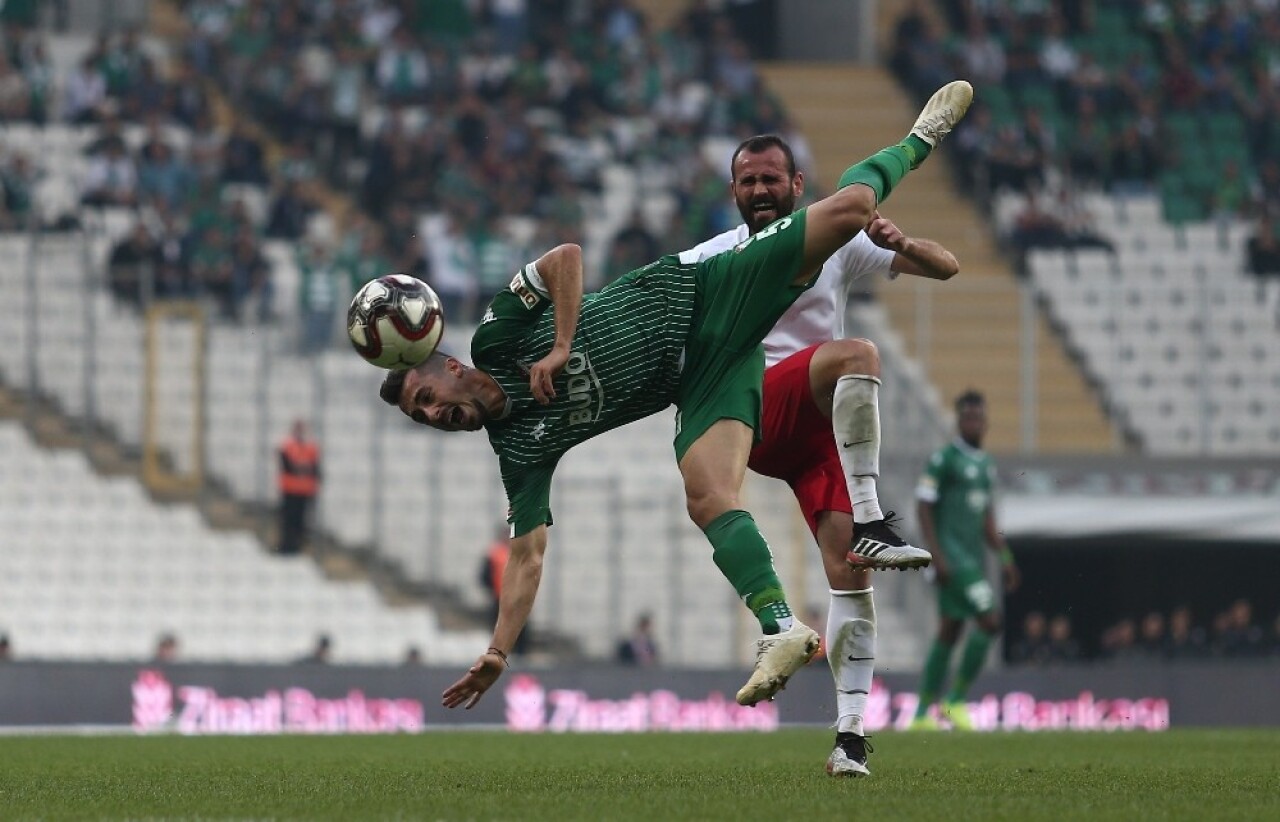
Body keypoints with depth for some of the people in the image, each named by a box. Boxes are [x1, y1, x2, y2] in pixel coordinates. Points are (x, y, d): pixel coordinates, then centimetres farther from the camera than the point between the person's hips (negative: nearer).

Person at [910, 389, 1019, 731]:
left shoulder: (986, 465, 17)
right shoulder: (943, 459, -8)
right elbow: (924, 507, -11)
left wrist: (1005, 558, 15)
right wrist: (937, 555, -18)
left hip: (973, 558, 8)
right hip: (952, 557, -8)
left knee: (949, 631, 9)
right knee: (989, 621, -15)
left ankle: (922, 715, 13)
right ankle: (955, 700, -6)